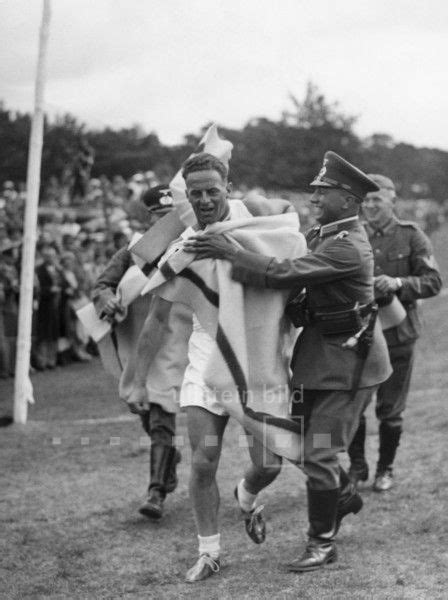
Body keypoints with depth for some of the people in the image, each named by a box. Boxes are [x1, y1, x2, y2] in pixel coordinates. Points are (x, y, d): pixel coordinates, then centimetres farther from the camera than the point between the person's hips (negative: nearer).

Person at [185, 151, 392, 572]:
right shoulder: (323, 235, 9)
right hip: (318, 354, 10)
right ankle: (343, 496, 39)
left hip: (347, 362, -9)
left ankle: (322, 542, 9)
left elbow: (285, 274, -30)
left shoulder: (347, 248, -23)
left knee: (319, 451, -6)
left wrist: (229, 253, -25)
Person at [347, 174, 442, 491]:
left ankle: (385, 469, 24)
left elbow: (433, 282, -7)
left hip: (397, 333, -2)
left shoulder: (412, 236, -2)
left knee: (390, 409, 6)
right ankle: (357, 466, 20)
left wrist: (398, 283, -23)